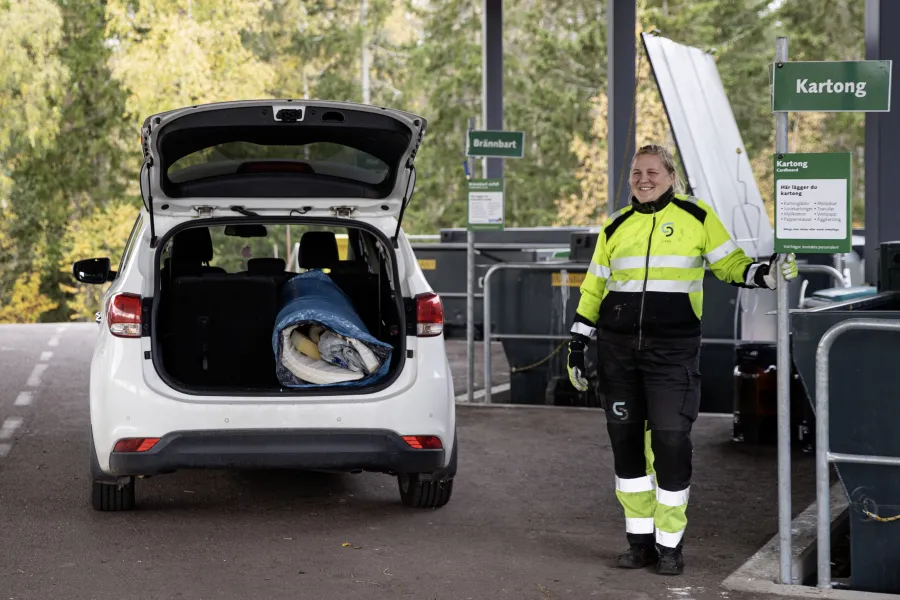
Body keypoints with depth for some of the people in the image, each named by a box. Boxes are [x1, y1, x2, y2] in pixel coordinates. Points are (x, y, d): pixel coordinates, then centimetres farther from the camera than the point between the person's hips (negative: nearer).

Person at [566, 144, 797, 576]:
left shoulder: (697, 217, 3)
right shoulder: (615, 227, 11)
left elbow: (730, 265, 6)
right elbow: (593, 288, 16)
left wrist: (766, 273, -13)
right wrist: (577, 345, 13)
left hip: (673, 349, -3)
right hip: (618, 348, 3)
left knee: (671, 442, -7)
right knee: (625, 441, 6)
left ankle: (669, 544, 6)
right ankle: (639, 539, 18)